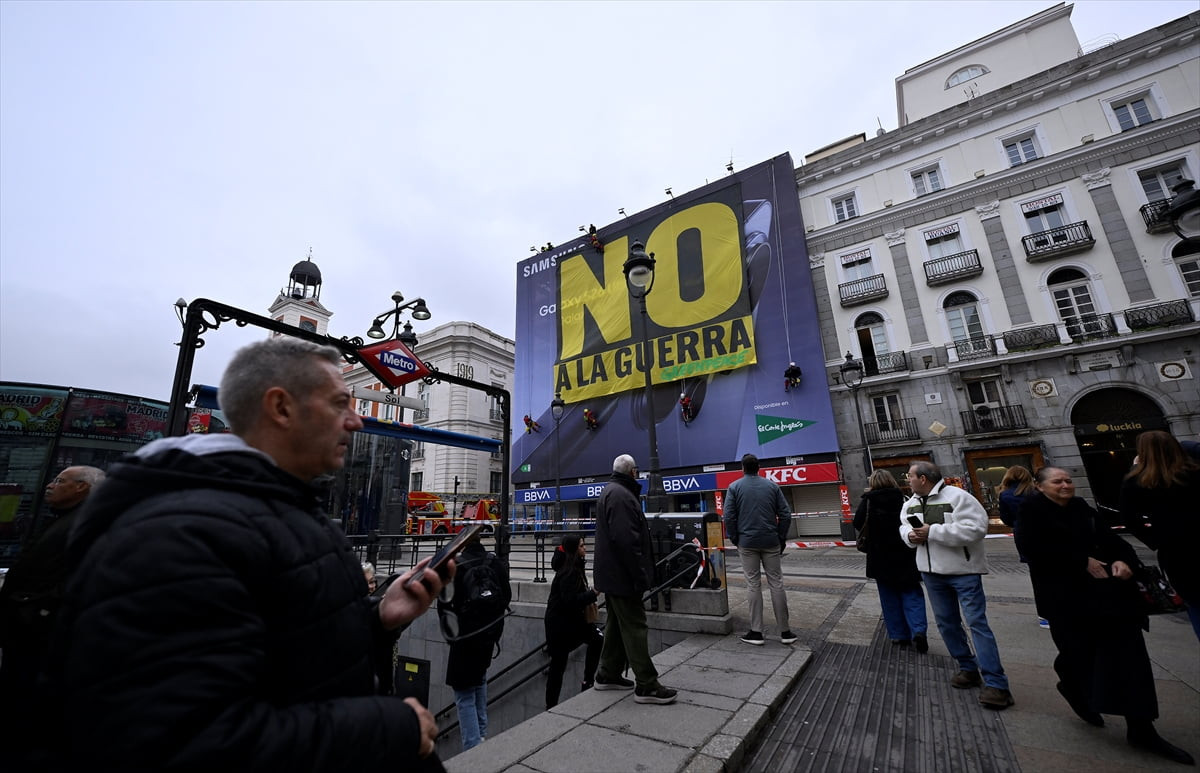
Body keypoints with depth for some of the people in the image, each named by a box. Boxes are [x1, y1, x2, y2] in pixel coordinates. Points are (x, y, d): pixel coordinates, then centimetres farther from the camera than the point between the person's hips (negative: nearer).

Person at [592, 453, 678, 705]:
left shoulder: (609, 492, 15)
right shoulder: (621, 495, -19)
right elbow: (626, 539, -28)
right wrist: (639, 575, -24)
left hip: (612, 573, 11)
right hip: (623, 574, -11)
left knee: (616, 625, 18)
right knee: (634, 626, -3)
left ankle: (608, 675, 27)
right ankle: (646, 685, 4)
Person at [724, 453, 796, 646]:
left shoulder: (734, 487, -2)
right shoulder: (772, 485, 4)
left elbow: (729, 516, -6)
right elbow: (785, 514, 2)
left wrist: (735, 539, 5)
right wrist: (781, 538, 10)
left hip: (747, 543, -1)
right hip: (771, 542, 2)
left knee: (753, 585, 5)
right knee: (776, 584, 8)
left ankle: (756, 632, 10)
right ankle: (785, 632, 15)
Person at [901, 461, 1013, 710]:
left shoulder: (957, 496, -17)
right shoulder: (910, 504, 5)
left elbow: (976, 528, -26)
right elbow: (904, 527, 14)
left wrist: (933, 531, -26)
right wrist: (910, 535, -10)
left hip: (963, 571, -7)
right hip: (932, 571, 7)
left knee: (976, 622, -6)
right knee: (946, 621, 14)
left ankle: (996, 683, 3)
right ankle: (968, 668, 30)